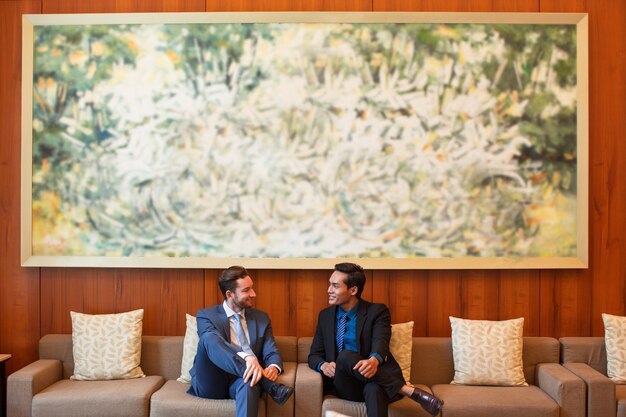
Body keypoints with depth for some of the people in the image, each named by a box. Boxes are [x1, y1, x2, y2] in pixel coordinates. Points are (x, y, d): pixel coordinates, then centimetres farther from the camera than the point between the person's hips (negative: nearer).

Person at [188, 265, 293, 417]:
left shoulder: (262, 318, 15)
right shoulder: (206, 315, 3)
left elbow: (272, 353, 6)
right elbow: (213, 345, -18)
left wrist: (273, 368, -22)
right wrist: (246, 358, -39)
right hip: (211, 383, -1)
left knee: (249, 384, -39)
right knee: (208, 339, -31)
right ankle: (271, 387, -35)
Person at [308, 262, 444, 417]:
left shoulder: (377, 311, 2)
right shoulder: (325, 315, 13)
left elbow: (380, 341, -17)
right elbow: (314, 355, 13)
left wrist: (374, 360, -42)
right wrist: (323, 365, -14)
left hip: (372, 379, -2)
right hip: (344, 385, 3)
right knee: (345, 356, -34)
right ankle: (408, 390, -34)